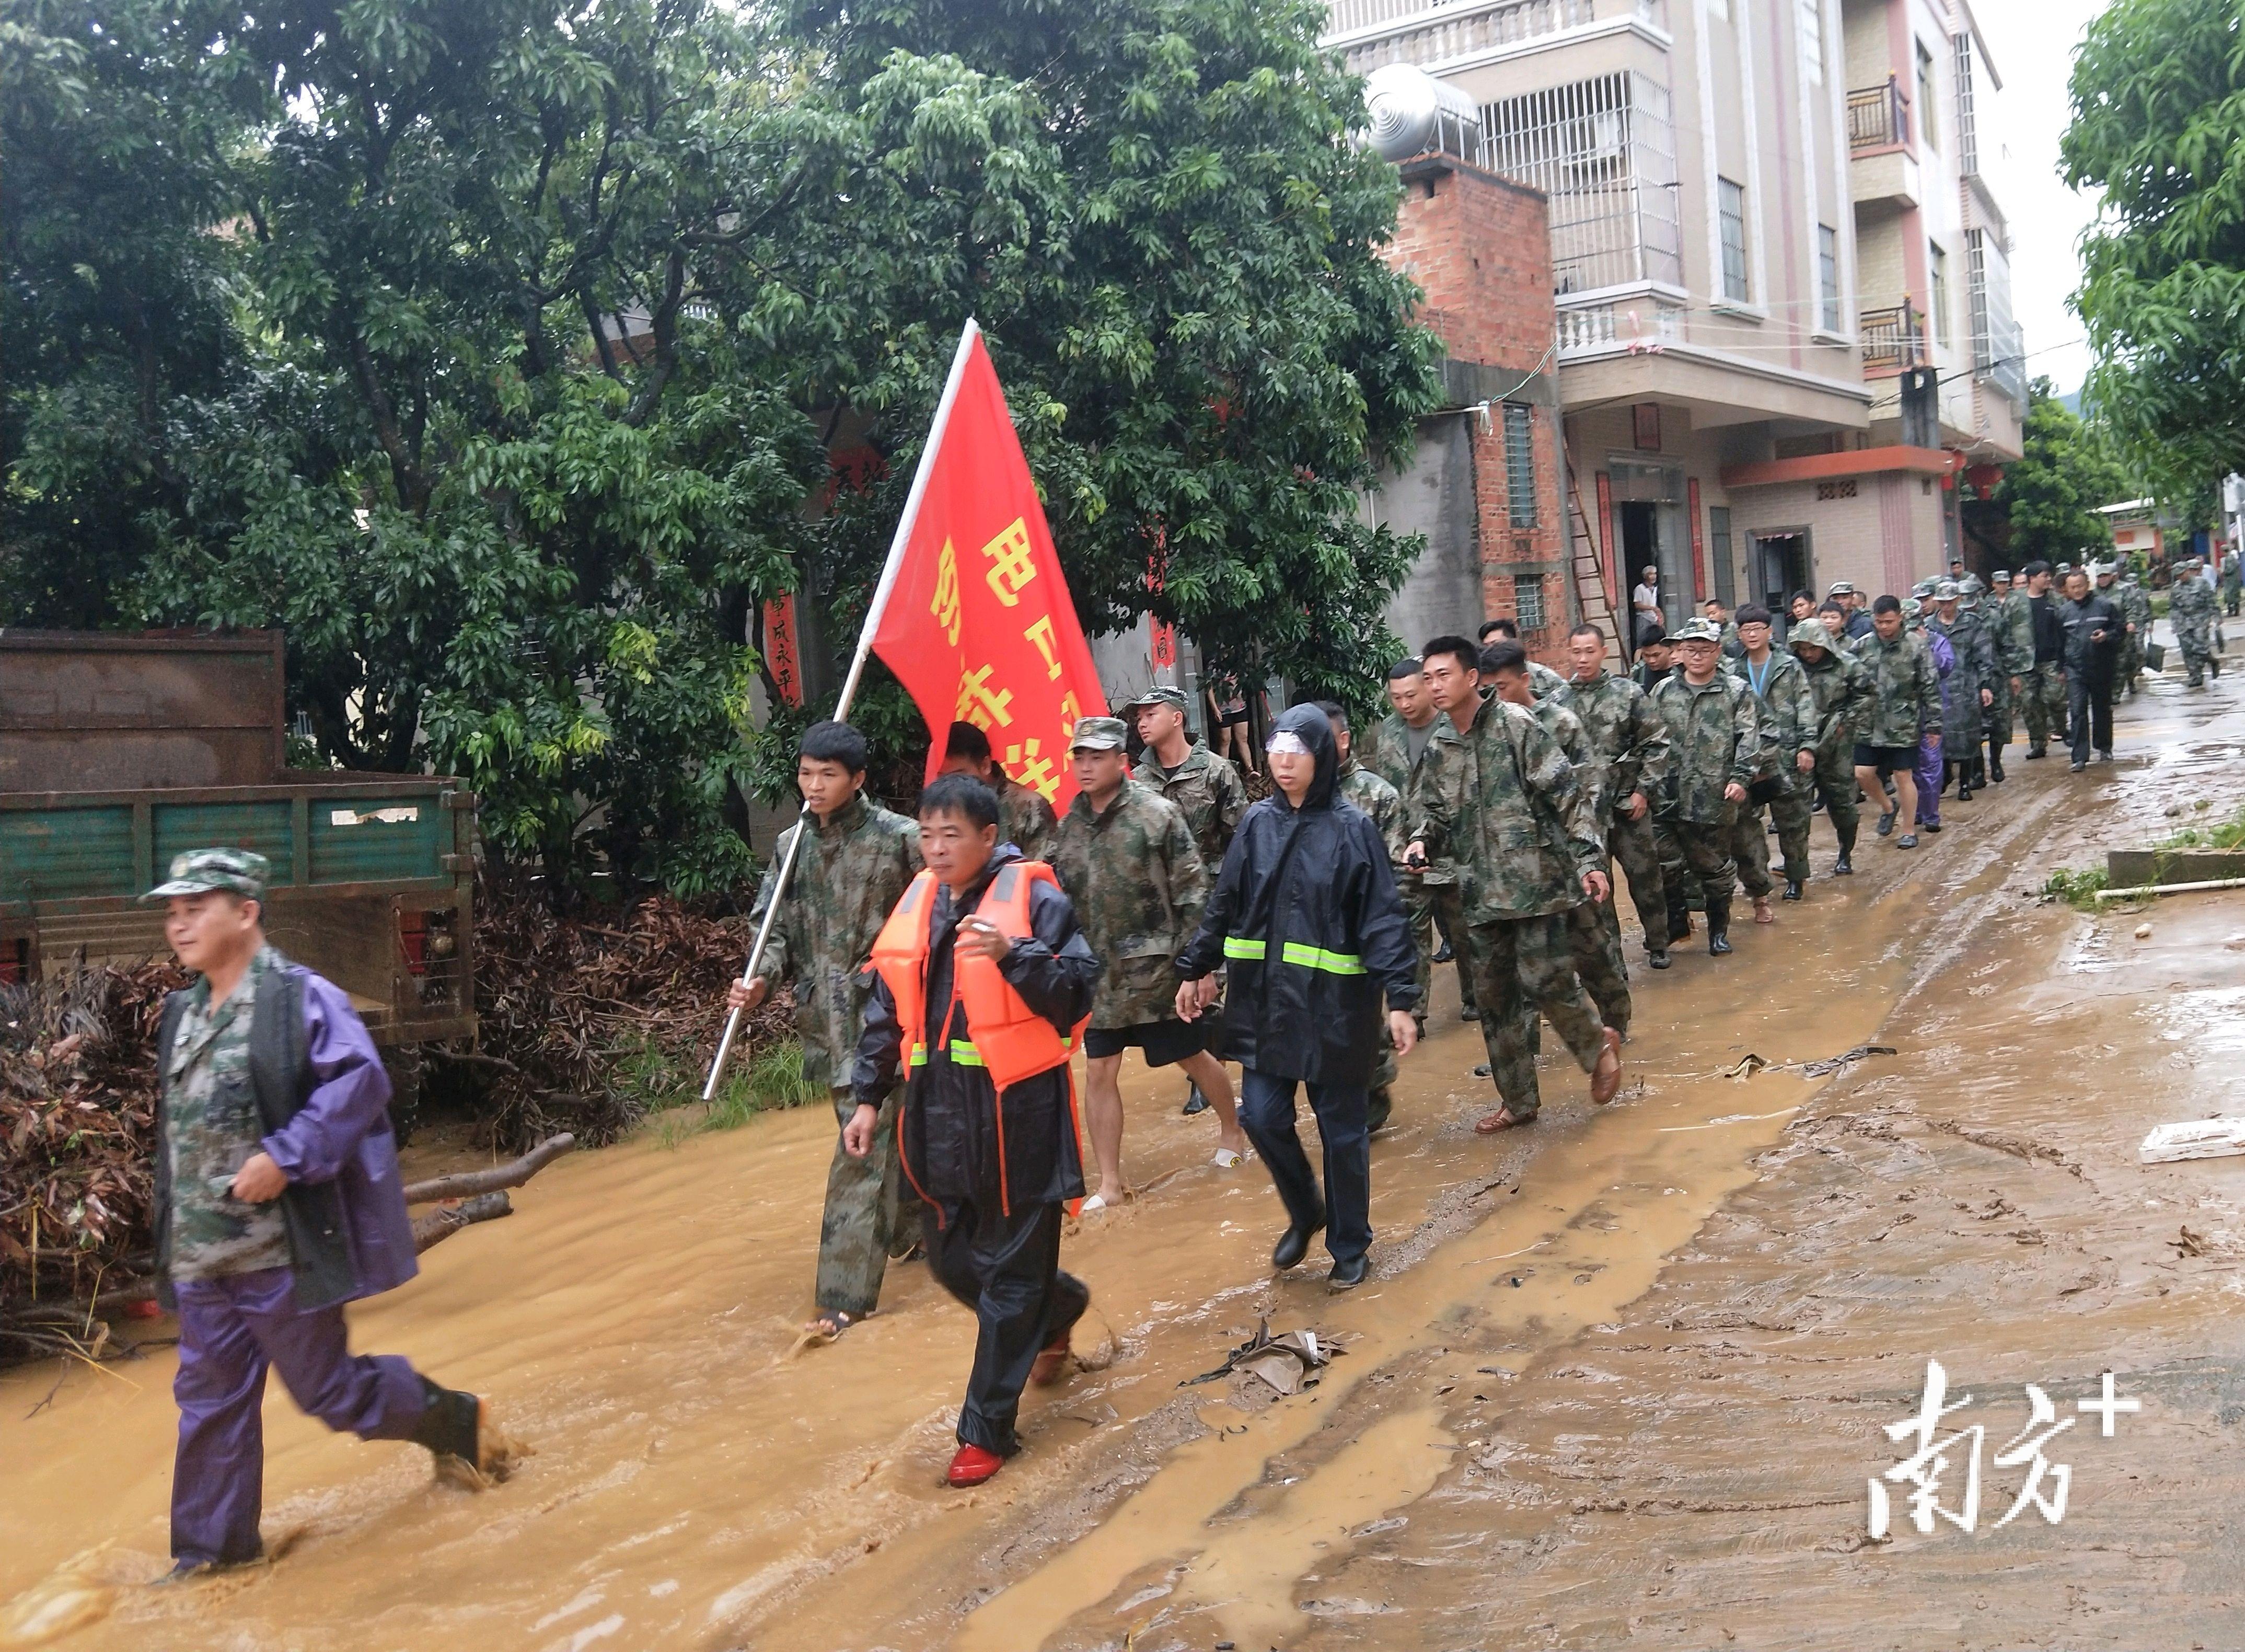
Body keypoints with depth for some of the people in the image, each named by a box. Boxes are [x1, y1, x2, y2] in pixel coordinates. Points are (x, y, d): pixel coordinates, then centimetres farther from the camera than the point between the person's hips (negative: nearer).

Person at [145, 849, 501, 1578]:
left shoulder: (302, 999, -14)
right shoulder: (183, 1013, 10)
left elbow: (359, 1083, -22)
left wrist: (285, 1157, -27)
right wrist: (170, 1221, 18)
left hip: (283, 1250, -7)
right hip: (200, 1253, 7)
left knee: (327, 1389, 3)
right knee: (210, 1397, 12)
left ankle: (455, 1422, 25)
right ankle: (212, 1548, 25)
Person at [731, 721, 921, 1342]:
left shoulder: (899, 838, -9)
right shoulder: (793, 845, 7)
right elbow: (778, 929, 8)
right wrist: (760, 981, -9)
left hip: (881, 1011, -5)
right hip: (825, 1016, 5)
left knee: (862, 1150, -8)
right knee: (886, 1135, 19)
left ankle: (846, 1294, -5)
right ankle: (917, 1227, 41)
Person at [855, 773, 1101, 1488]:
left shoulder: (1034, 898, -9)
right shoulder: (917, 904, 10)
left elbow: (1077, 996, -14)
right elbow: (887, 1011, 16)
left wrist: (1013, 955, -28)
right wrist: (868, 1098, 13)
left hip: (1016, 1112, -7)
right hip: (939, 1113, 7)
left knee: (1010, 1274, 2)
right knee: (953, 1261, 17)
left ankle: (988, 1429, 13)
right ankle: (1058, 1306, 46)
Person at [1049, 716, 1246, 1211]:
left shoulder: (1157, 814, -11)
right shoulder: (1069, 826, 2)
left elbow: (1193, 894, -10)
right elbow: (1060, 899, 10)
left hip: (1157, 970, -4)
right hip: (1099, 973, 4)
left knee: (1193, 1057, 12)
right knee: (1099, 1073, 4)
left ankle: (1231, 1130, 39)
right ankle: (1111, 1183, 14)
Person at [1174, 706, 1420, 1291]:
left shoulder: (1352, 828, -8)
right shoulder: (1258, 823, 4)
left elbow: (1383, 919, -10)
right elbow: (1225, 904, 12)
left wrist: (1400, 999, -16)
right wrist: (1194, 971, 15)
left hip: (1334, 1004, -3)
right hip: (1264, 1001, 4)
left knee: (1342, 1130, 7)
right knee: (1263, 1117, 2)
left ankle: (1349, 1246, 25)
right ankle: (1305, 1213, 30)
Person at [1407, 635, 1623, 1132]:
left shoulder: (1514, 725, -8)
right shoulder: (1439, 752, 10)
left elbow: (1568, 793, -9)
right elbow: (1433, 811, 19)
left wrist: (1589, 859, -15)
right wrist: (1422, 840, -5)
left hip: (1536, 880, -6)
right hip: (1482, 893, 6)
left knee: (1545, 979, -11)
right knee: (1493, 997, 9)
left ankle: (1599, 1044, 21)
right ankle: (1518, 1100, 23)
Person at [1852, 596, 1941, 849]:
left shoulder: (1916, 646, -6)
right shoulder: (1863, 647, 1)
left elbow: (1931, 688, -4)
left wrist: (1934, 724, -5)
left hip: (1903, 726, -3)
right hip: (1869, 726, 3)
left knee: (1903, 776, 4)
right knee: (1863, 774, 3)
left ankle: (1910, 831, 18)